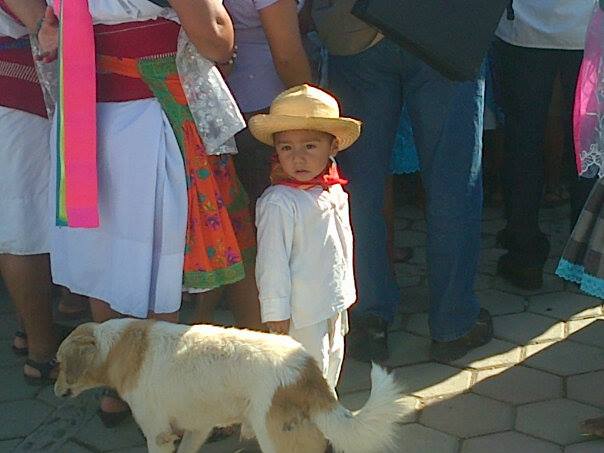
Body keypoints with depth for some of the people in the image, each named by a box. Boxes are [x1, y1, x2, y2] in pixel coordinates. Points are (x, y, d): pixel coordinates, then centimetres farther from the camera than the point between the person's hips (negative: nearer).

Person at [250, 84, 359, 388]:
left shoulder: (335, 191, 4)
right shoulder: (278, 203, -22)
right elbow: (272, 262, -21)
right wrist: (275, 311, -19)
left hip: (334, 303, 9)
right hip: (301, 314, -8)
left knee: (332, 362, 23)